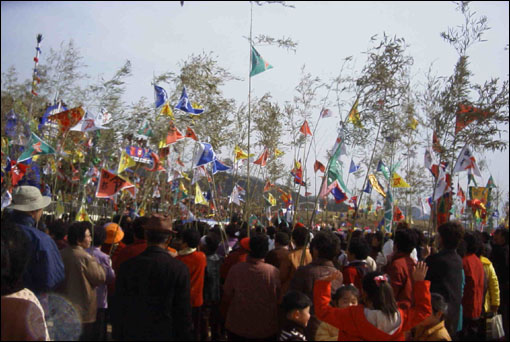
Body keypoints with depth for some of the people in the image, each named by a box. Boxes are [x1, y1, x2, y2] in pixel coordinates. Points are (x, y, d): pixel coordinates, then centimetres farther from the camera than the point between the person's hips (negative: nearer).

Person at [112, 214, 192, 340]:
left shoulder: (127, 266, -5)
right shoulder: (179, 268, -12)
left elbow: (118, 309, 1)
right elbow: (184, 312, -9)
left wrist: (118, 335, 11)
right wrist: (184, 336, 2)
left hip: (132, 334, 2)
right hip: (165, 334, -2)